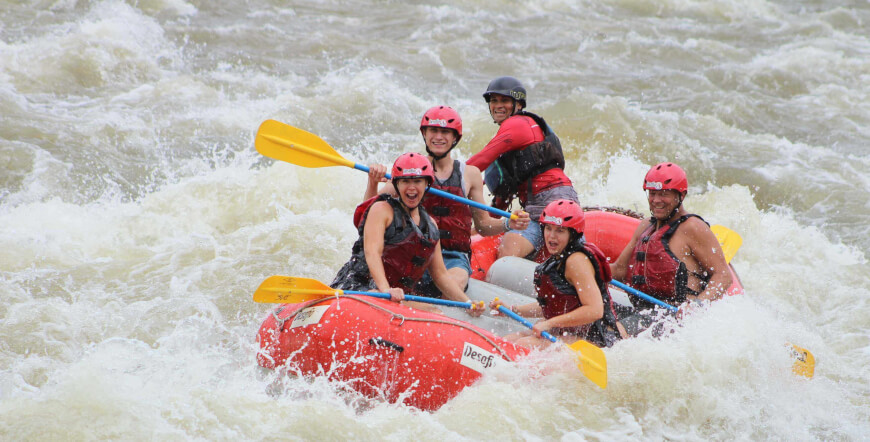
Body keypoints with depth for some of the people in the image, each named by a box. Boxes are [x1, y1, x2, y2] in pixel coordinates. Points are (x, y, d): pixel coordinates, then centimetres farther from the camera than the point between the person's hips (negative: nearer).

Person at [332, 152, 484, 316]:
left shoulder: (431, 225, 21)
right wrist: (386, 289, -31)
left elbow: (440, 274, 23)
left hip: (398, 296, 7)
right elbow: (372, 252, -13)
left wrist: (467, 303, 8)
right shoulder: (382, 210, 2)